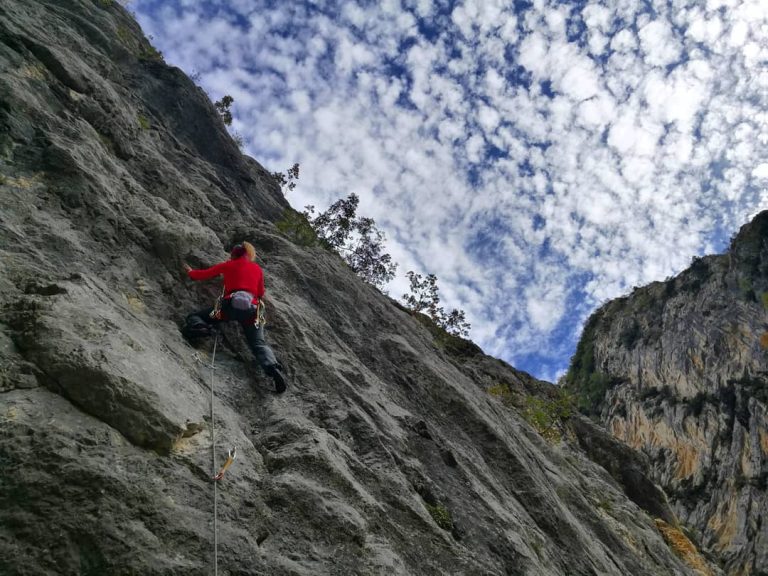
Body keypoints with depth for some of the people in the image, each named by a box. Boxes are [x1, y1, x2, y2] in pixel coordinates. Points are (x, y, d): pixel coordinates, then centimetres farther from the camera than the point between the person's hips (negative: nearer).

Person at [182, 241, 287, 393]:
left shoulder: (228, 265, 19)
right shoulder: (257, 268, 24)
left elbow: (204, 274, 27)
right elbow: (261, 293, 30)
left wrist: (190, 272, 46)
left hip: (230, 305, -2)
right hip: (252, 308, 2)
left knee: (194, 317, 13)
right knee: (259, 344, -5)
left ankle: (199, 328, -24)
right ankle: (273, 368, -36)